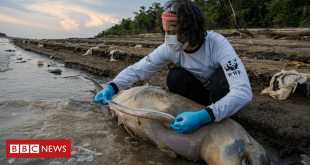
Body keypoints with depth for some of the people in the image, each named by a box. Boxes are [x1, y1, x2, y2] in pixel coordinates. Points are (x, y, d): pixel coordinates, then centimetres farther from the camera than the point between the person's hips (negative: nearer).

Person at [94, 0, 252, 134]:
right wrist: (112, 87, -33)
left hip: (221, 92, -2)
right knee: (175, 77, -27)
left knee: (222, 76, -36)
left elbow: (244, 91, -42)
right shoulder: (170, 49, -21)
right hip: (199, 93, 3)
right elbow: (137, 69, -15)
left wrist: (204, 117, -54)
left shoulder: (218, 44, -33)